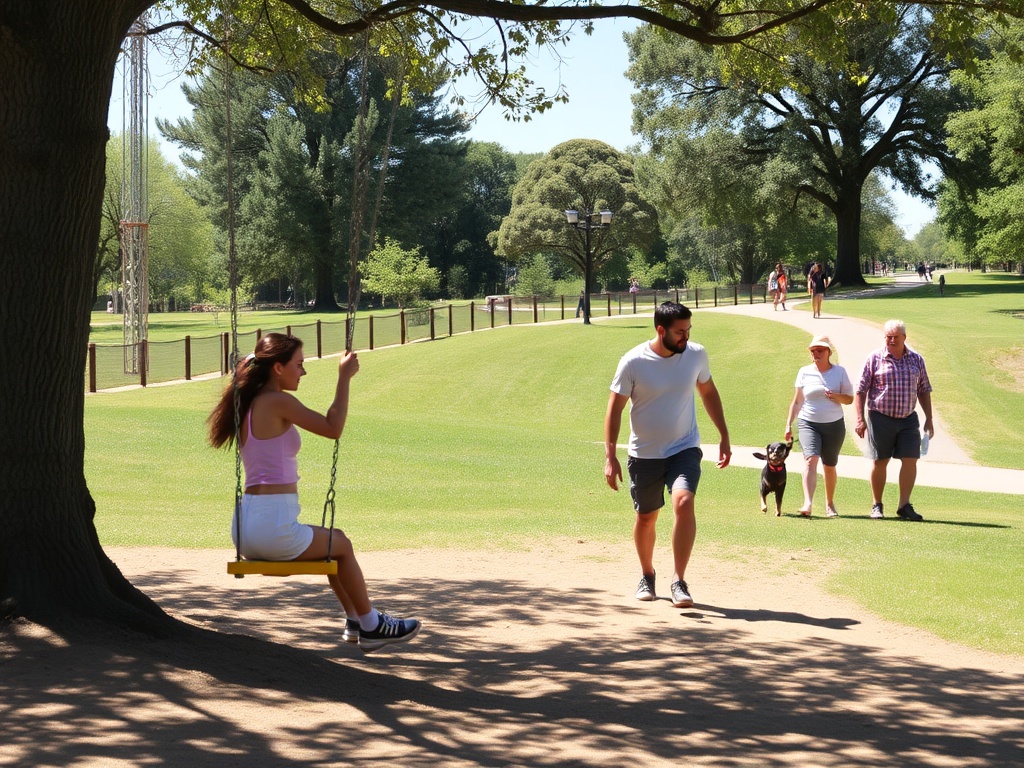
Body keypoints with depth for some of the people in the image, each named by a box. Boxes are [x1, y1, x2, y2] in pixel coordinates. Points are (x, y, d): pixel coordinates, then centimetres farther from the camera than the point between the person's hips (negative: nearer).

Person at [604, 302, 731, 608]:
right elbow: (615, 408, -8)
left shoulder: (696, 355, -5)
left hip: (685, 448, 1)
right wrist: (610, 456, -14)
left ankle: (679, 582, -19)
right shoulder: (633, 362, -14)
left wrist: (724, 436, 12)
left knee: (684, 502, -23)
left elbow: (708, 392, 12)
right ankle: (647, 576, 37)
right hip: (644, 454, 0)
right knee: (646, 516, 11)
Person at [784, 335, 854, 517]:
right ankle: (808, 504, -33)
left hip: (834, 425, 1)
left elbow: (849, 399, 5)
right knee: (810, 459, -21)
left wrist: (836, 396, -16)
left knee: (829, 466, 10)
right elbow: (796, 401, 10)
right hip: (808, 423, -1)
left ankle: (830, 504, 30)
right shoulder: (804, 372, 4)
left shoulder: (839, 372, 3)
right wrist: (789, 424, 5)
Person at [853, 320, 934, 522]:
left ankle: (904, 505, 1)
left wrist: (929, 419, 10)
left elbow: (924, 391, 14)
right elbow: (860, 390, -2)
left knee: (910, 460, -5)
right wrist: (860, 419, -9)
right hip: (881, 418, -3)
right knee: (879, 461, 4)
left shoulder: (916, 360, 7)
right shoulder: (875, 358, -3)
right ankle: (876, 505, 15)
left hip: (908, 419, 3)